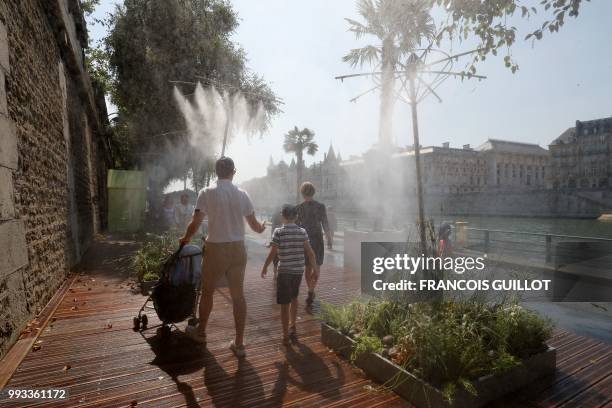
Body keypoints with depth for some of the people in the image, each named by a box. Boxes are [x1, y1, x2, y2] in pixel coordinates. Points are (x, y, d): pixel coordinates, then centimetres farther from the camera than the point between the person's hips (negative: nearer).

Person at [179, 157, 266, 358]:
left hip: (215, 249, -2)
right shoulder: (242, 194, 0)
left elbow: (195, 223, -11)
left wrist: (186, 239, 9)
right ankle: (239, 344, 18)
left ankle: (200, 332, 39)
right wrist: (262, 228, 27)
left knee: (207, 292, 18)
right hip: (238, 249, 3)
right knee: (238, 295, 10)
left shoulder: (207, 193, -9)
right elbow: (254, 225, 4)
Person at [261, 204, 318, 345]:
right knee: (294, 298, 25)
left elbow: (272, 253, -10)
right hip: (299, 270, 4)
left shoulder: (278, 232, -9)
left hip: (284, 271, -4)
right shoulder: (302, 232, 0)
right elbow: (310, 252, -1)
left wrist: (265, 268, 4)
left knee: (284, 304, 5)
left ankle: (286, 336, 11)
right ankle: (292, 327, 36)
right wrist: (315, 267, 11)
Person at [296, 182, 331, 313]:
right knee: (316, 268, 8)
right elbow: (325, 225, -4)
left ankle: (311, 294, 25)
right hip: (317, 239, -2)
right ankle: (310, 295, -4)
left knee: (308, 267, 15)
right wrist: (329, 239, 6)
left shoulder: (299, 208, -4)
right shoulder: (321, 206, -6)